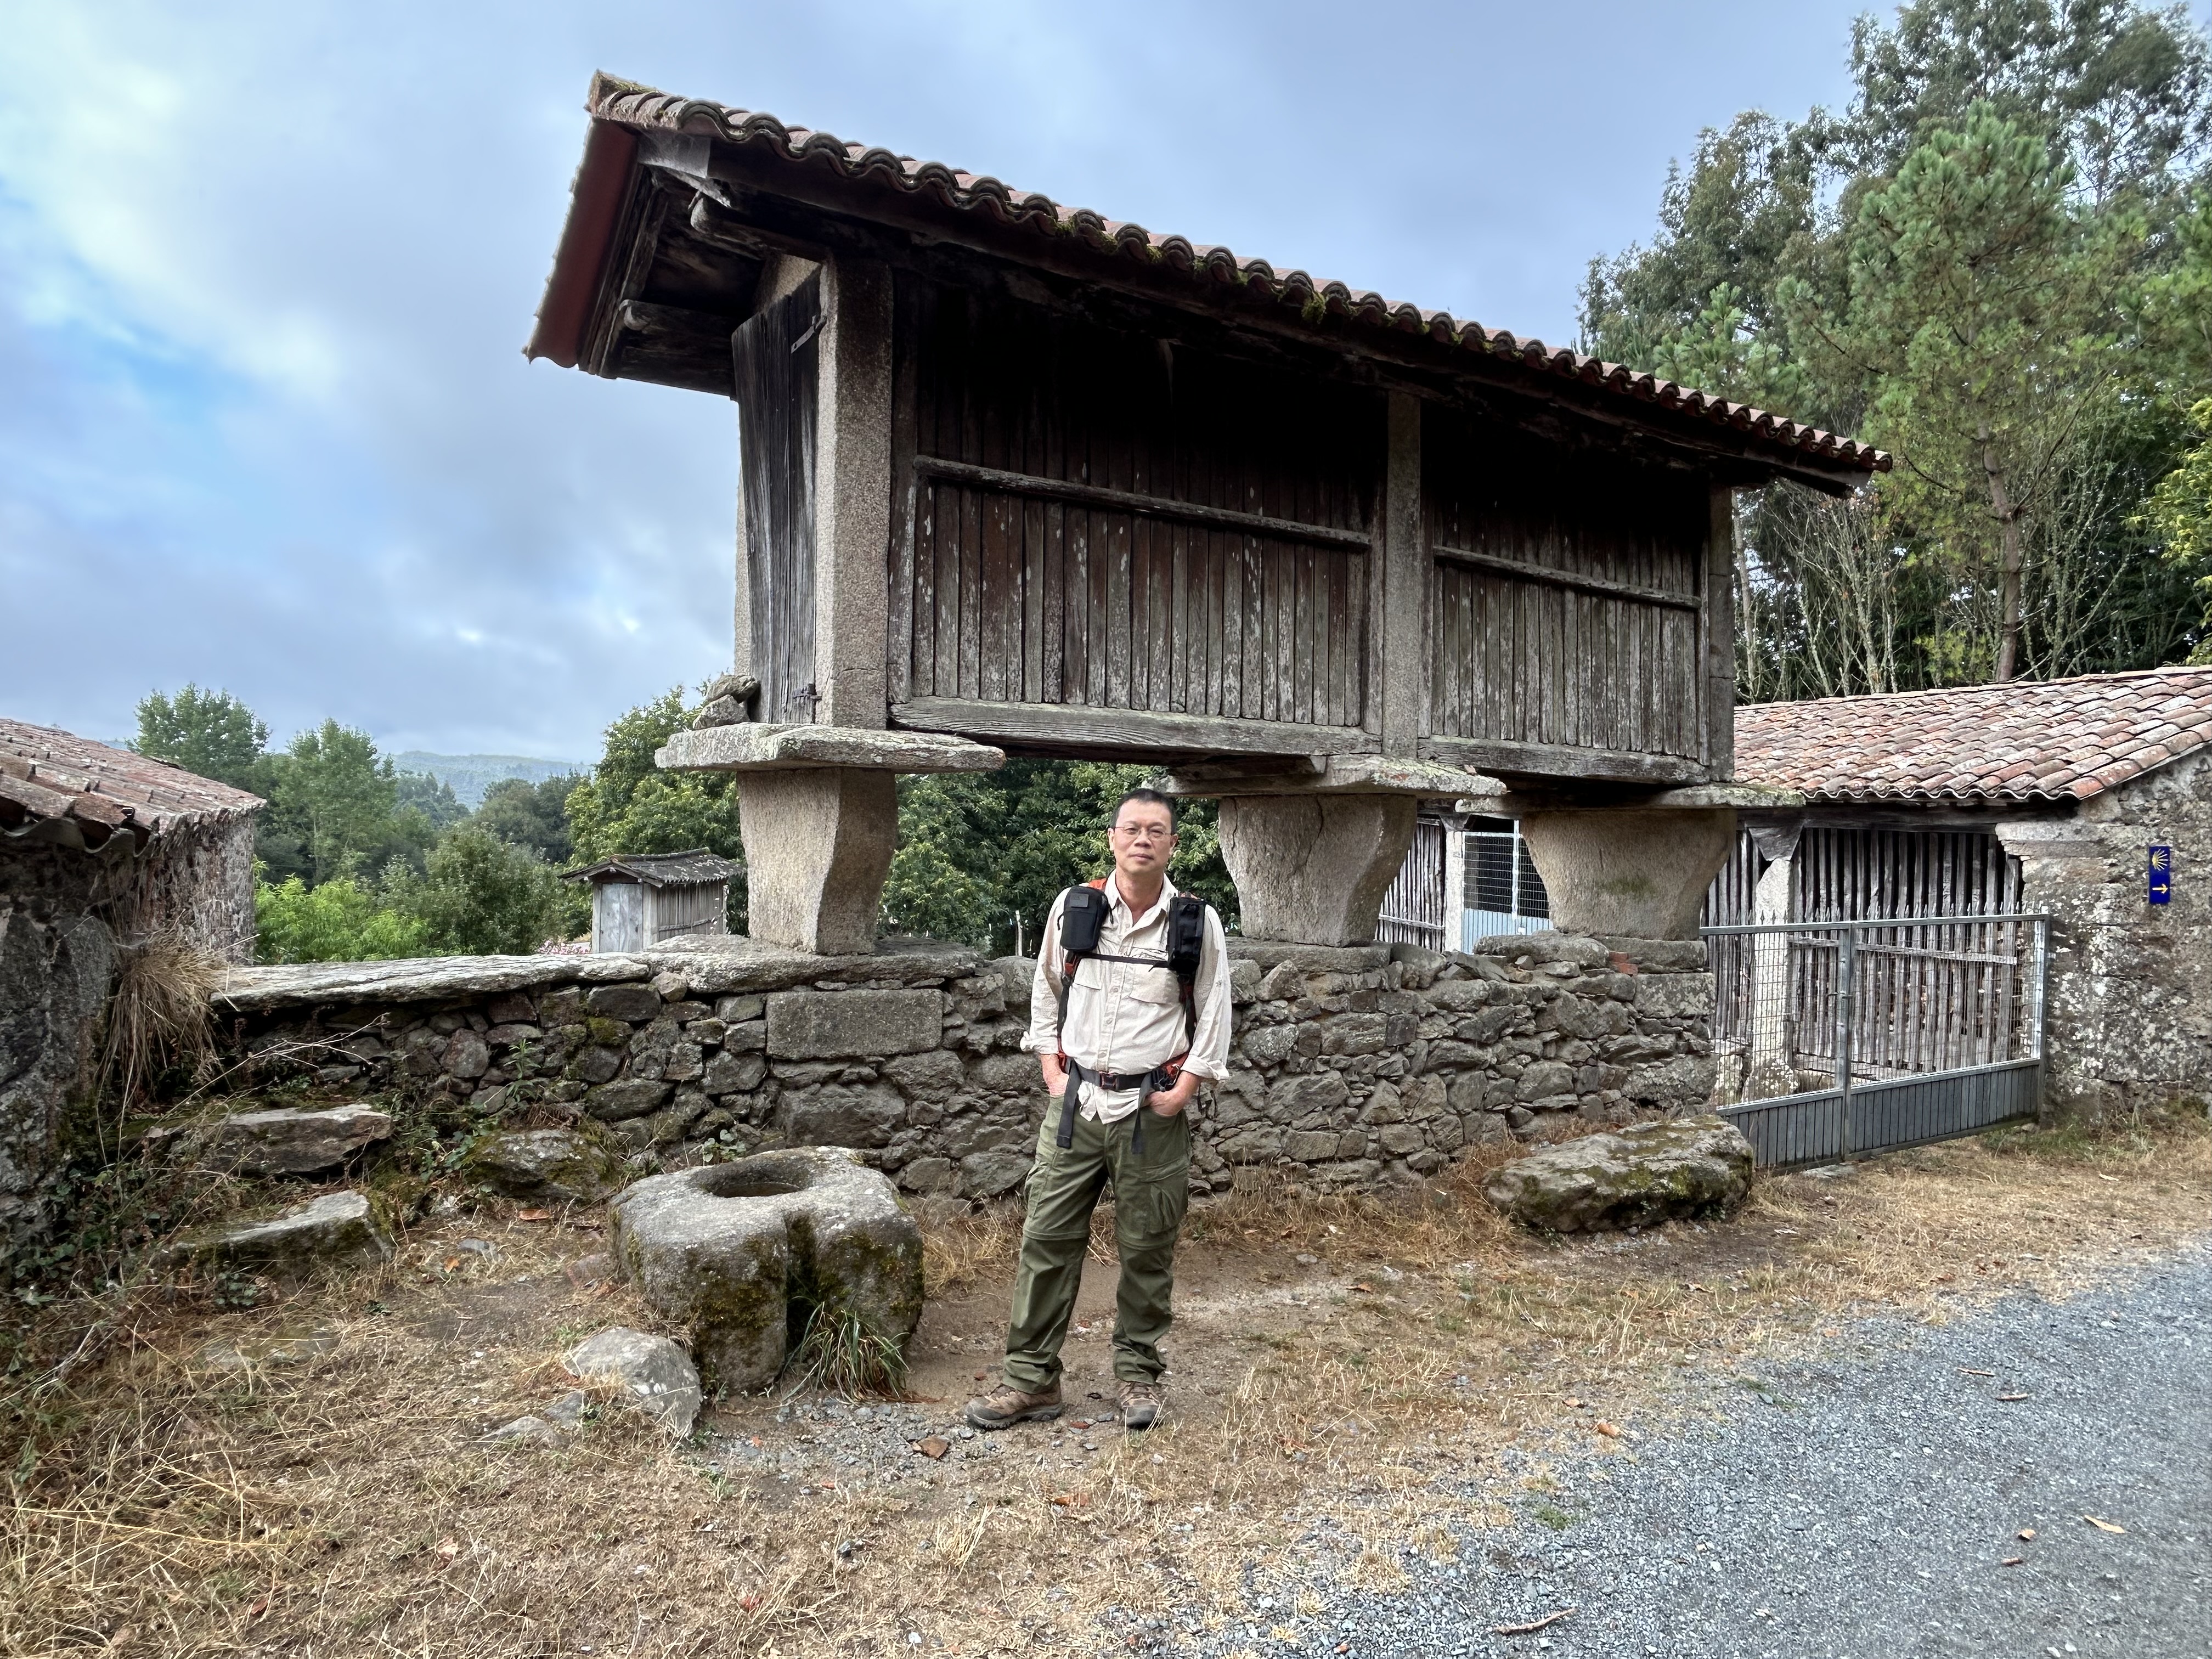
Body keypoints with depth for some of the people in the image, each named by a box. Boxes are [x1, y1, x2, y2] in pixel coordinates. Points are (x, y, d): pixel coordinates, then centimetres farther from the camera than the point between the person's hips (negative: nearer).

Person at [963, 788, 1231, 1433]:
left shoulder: (1197, 921, -3)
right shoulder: (1073, 907, 1)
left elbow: (1214, 1013, 2)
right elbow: (1045, 991, 11)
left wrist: (1184, 1089, -4)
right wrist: (1051, 1068, 4)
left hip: (1152, 1109, -1)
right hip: (1076, 1098, 2)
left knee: (1147, 1249, 9)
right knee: (1047, 1238, 4)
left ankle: (1139, 1374, 28)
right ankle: (1031, 1379, 16)